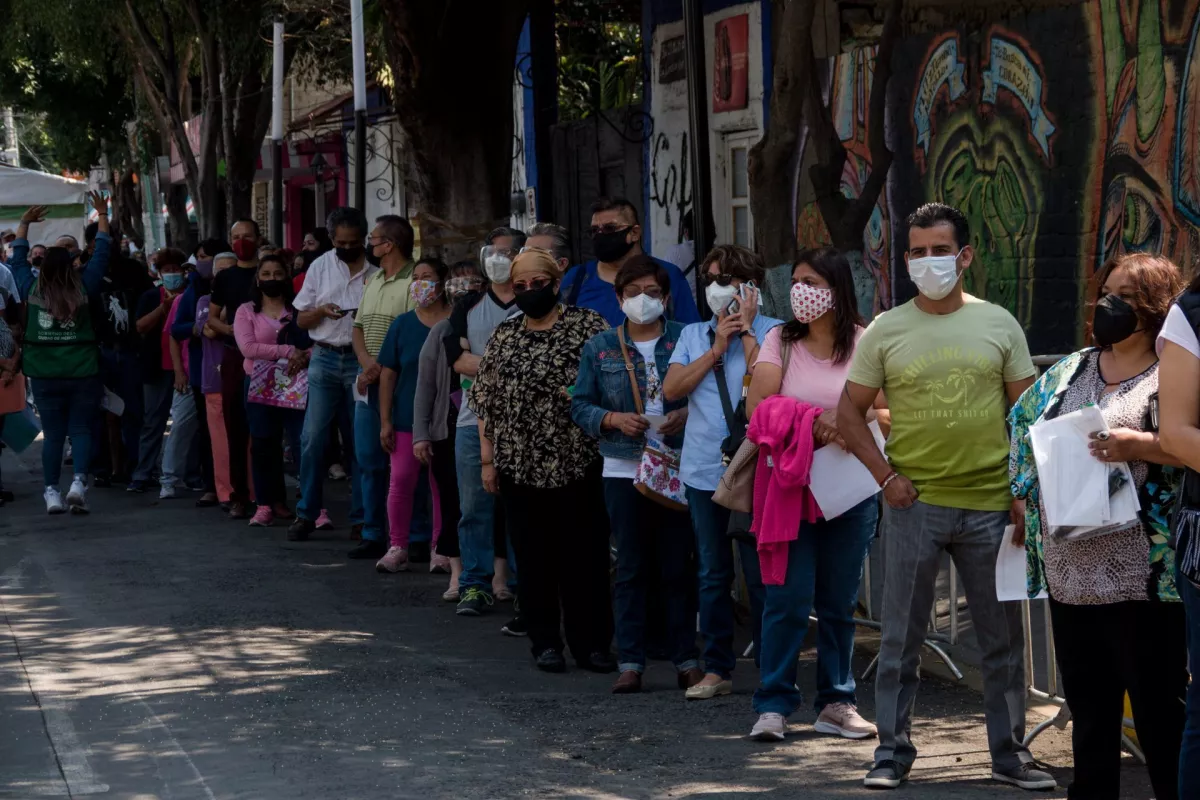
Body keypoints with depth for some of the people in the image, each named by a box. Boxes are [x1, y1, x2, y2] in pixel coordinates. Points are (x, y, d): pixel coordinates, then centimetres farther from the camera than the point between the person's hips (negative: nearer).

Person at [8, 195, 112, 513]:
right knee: (81, 429, 5)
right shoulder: (83, 288, -7)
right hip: (83, 372, -2)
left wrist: (24, 223, 25)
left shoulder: (32, 290, -2)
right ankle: (79, 481, -13)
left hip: (45, 376, 2)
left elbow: (18, 259, 14)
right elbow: (101, 253, 3)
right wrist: (103, 216, 13)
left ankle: (52, 491, 8)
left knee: (52, 434, 9)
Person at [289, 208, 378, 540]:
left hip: (361, 361, 0)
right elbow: (301, 320, 9)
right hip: (325, 360, 0)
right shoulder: (320, 267, 7)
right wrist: (322, 310, -11)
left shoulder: (375, 275, 4)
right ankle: (307, 513, 2)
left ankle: (360, 516, 9)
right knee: (313, 437, -6)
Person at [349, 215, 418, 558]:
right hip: (369, 383, 8)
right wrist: (367, 363, -2)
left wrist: (382, 371, -15)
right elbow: (359, 328, 17)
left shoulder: (414, 282, -11)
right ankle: (373, 535, 18)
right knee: (368, 460, 10)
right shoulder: (372, 281, 16)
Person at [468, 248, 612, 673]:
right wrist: (487, 458, 8)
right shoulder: (503, 336, 10)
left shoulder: (588, 326, 0)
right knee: (534, 557, 6)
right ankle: (545, 642, 15)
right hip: (521, 464, 3)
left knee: (586, 555, 0)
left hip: (578, 462, -3)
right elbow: (486, 401, 12)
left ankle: (591, 642, 8)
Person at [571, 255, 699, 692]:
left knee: (678, 567, 2)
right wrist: (613, 419, -9)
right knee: (630, 569, 5)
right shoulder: (600, 348, 7)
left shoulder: (686, 340, 2)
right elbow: (580, 406, 8)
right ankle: (630, 662, 9)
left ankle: (687, 660, 9)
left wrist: (686, 415, -14)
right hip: (623, 471, 1)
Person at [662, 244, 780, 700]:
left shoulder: (772, 332, 0)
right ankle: (717, 668, 17)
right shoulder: (693, 335, 13)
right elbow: (671, 389, 0)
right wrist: (717, 349, -4)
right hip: (703, 470, 4)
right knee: (712, 575, 9)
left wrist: (746, 331, -8)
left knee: (761, 573, -2)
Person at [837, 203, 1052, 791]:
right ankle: (892, 752, 14)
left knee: (1003, 638, 7)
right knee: (901, 638, 4)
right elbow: (849, 414, 6)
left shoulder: (998, 325, 5)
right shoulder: (886, 332, 2)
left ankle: (1009, 753, 18)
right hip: (914, 504, -1)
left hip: (991, 505, 1)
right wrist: (885, 475, -5)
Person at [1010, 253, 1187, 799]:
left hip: (1142, 579, -7)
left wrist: (1140, 446, -25)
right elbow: (1021, 422, 26)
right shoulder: (1067, 373, 16)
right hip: (1070, 576, 7)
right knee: (1088, 710, 15)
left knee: (1160, 712, -3)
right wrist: (1027, 499, 16)